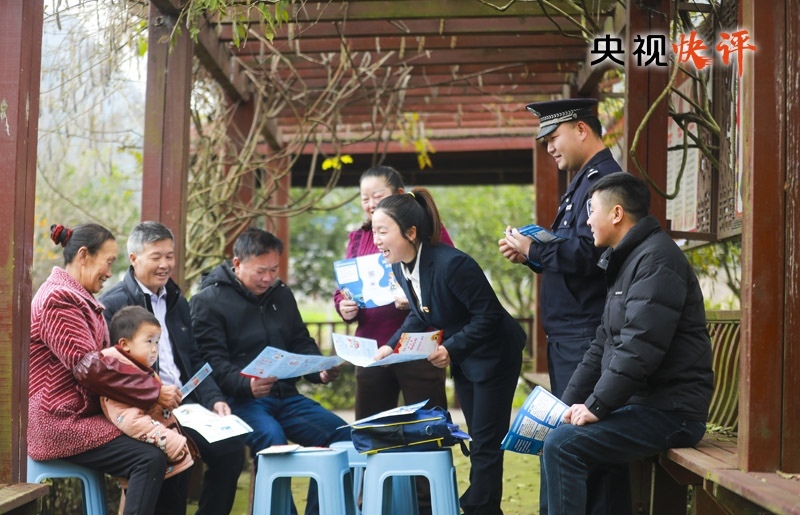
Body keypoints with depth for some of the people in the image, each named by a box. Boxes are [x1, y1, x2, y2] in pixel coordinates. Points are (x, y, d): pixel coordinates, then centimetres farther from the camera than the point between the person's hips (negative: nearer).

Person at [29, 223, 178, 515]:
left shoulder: (81, 299, 20)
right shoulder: (58, 299, -13)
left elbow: (102, 359, 20)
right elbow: (89, 367, -21)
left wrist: (157, 391, 4)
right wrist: (155, 392, -16)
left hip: (86, 413, 10)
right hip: (61, 423, -10)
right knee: (150, 459, -25)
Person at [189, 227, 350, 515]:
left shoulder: (281, 294, 16)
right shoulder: (208, 301, -3)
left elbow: (302, 344, 20)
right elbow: (213, 362, -12)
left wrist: (321, 372, -2)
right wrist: (246, 385, -31)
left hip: (286, 395, 6)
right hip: (241, 400, -6)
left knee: (341, 434, -14)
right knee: (272, 437, -34)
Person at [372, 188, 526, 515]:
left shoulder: (451, 263, -32)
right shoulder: (400, 266, -7)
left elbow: (488, 315, -27)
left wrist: (451, 349, -30)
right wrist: (391, 346, -6)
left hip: (493, 356, -8)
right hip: (462, 361, 8)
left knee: (485, 444, -3)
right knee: (480, 441, 15)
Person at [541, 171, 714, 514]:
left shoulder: (656, 259, -14)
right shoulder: (626, 261, 20)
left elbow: (639, 350, -24)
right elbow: (603, 345, 19)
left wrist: (596, 406, -18)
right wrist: (568, 402, 10)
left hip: (669, 411, -10)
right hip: (641, 402, 10)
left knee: (562, 446, -21)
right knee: (554, 435, 10)